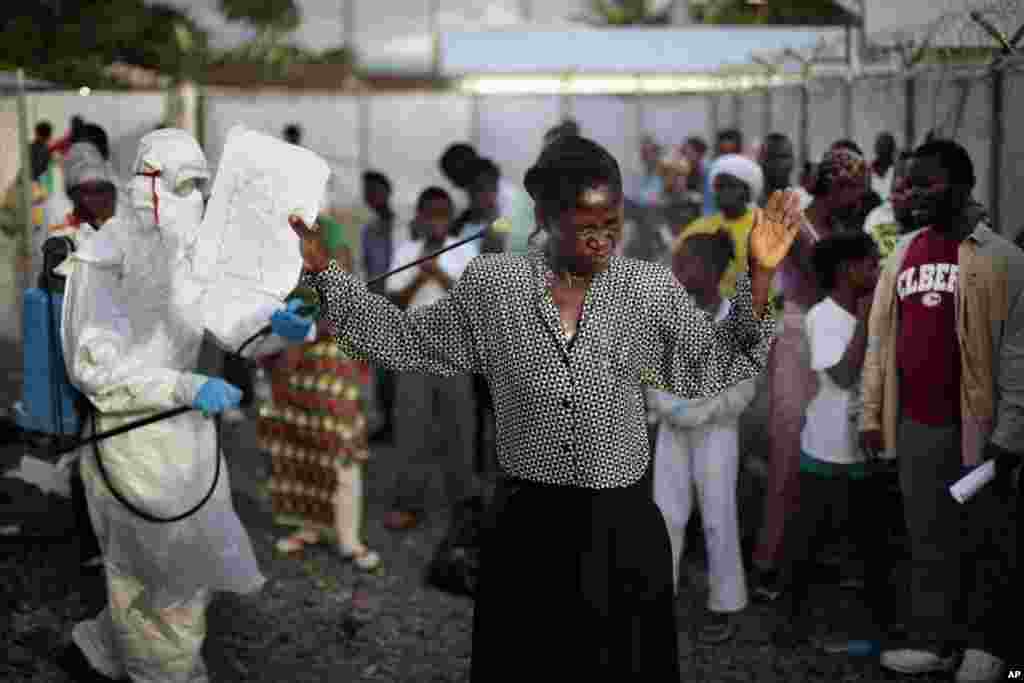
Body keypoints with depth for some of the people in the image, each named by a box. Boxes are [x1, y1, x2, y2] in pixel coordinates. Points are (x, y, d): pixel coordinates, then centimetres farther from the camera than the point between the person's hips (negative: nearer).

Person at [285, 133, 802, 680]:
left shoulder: (649, 288, -2)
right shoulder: (490, 283, -3)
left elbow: (715, 365, 4)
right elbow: (408, 342, 6)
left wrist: (759, 275, -6)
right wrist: (322, 271, 2)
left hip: (624, 526, 0)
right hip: (527, 525, 0)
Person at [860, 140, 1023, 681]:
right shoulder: (903, 252, 8)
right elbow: (880, 336, 11)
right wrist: (872, 413, 8)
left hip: (974, 427, -5)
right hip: (915, 425, 5)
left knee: (980, 542, 9)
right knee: (928, 541, 12)